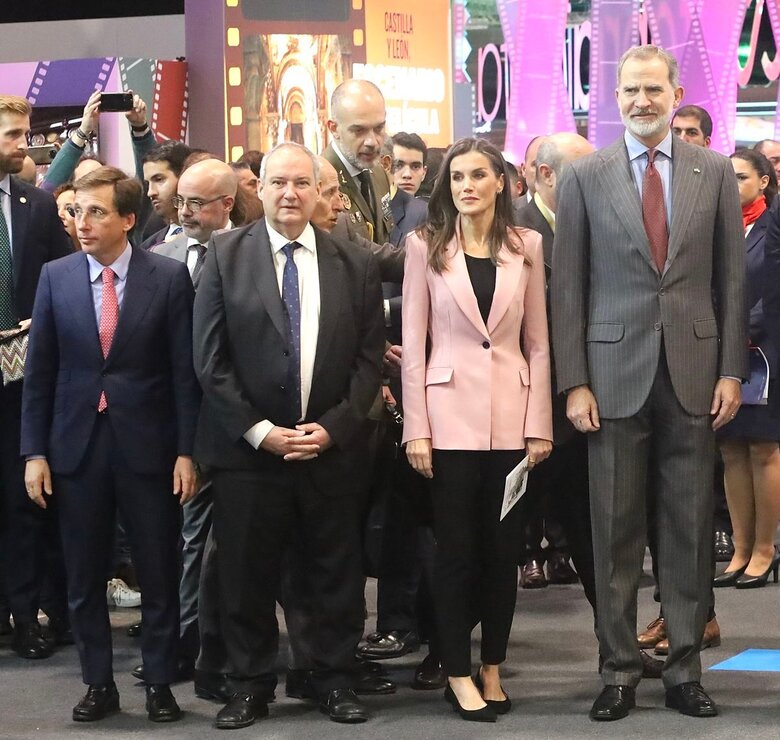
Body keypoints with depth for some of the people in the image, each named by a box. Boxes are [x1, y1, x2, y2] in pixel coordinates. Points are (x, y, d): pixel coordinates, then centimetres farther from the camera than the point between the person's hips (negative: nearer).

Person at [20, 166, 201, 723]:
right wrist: (35, 452, 1)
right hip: (76, 445, 2)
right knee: (85, 577, 9)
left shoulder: (169, 278, -4)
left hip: (146, 445, -2)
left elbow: (185, 370, -3)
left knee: (159, 573, 6)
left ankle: (160, 683, 18)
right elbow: (40, 371, 5)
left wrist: (186, 451, -7)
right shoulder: (56, 277, 3)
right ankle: (99, 683, 21)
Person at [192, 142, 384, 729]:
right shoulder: (226, 256, 0)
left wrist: (334, 427, -8)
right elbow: (210, 359, -4)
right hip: (247, 446, -1)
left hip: (330, 446, 1)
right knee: (247, 574, 5)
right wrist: (259, 432, -10)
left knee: (340, 571, 7)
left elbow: (369, 358, 4)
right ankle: (251, 685, 18)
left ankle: (336, 680, 21)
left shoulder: (355, 265, 5)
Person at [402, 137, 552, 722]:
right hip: (450, 415, -2)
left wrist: (539, 426, 1)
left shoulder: (526, 246, 6)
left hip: (511, 416, 2)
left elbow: (537, 342, 7)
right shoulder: (426, 247, 1)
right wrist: (416, 429, -7)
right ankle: (458, 673, 11)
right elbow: (413, 344, -1)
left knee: (503, 547, 7)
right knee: (457, 548, 2)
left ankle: (493, 669, 19)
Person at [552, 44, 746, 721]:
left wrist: (732, 371, 1)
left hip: (694, 373, 1)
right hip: (615, 374, -1)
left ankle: (685, 668, 14)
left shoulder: (714, 172, 6)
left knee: (690, 526, 5)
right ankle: (619, 669, 11)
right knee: (616, 529, 3)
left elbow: (732, 278, 7)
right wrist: (574, 382, -4)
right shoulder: (584, 178, 2)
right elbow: (567, 286, 2)